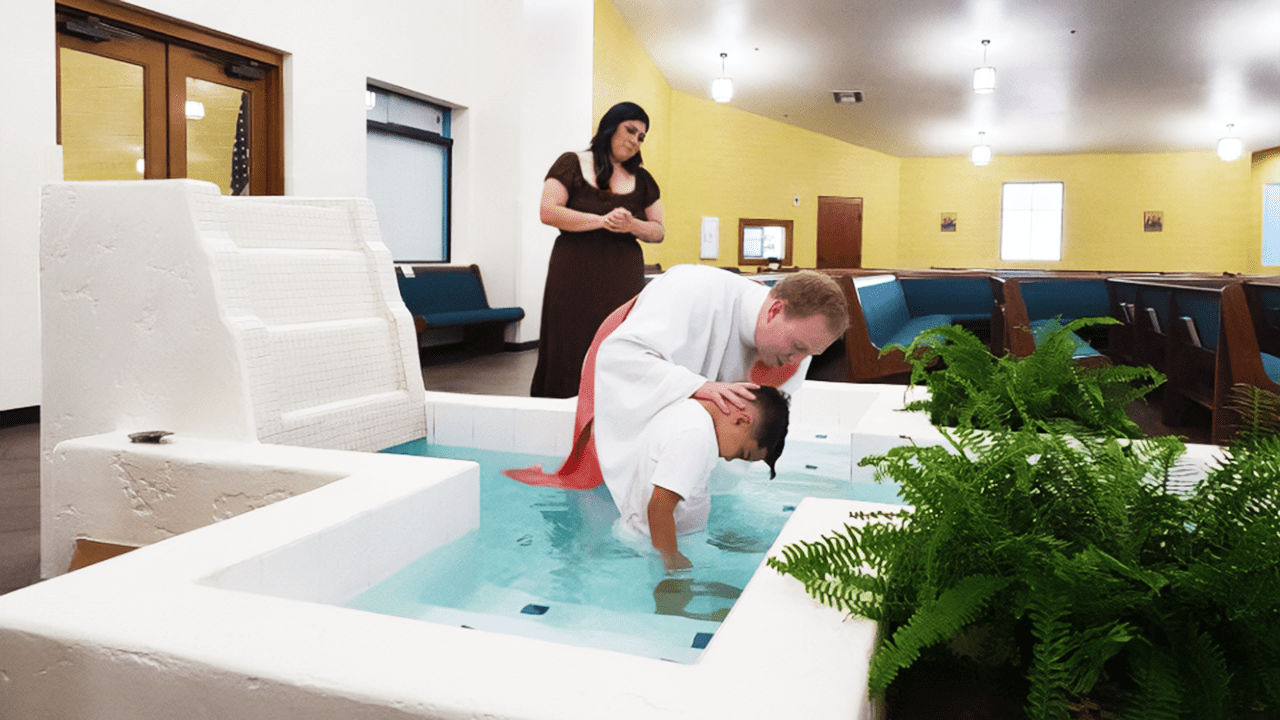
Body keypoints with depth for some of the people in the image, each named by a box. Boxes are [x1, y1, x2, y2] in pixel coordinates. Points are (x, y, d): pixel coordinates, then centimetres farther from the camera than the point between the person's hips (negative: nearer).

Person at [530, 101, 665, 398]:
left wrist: (632, 226, -8)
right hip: (574, 275, -3)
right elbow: (548, 212, -7)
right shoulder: (571, 164, 5)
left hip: (623, 278, 3)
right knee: (572, 350, -5)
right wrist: (603, 221, -13)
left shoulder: (641, 180, 16)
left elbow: (658, 231, 15)